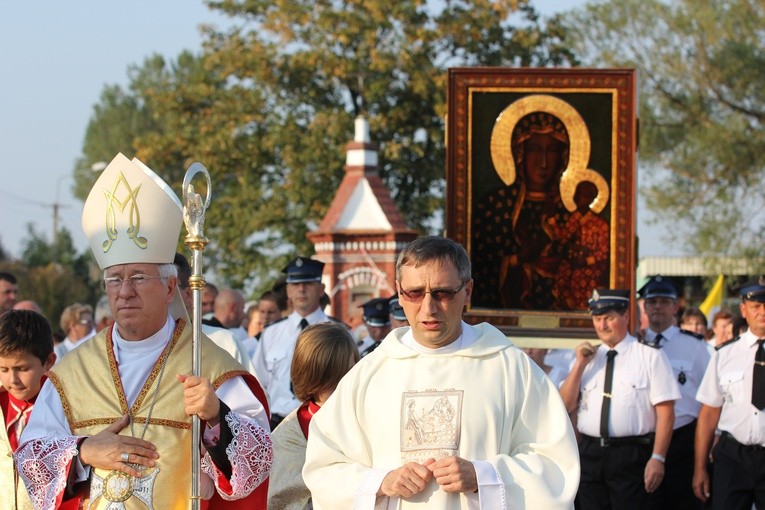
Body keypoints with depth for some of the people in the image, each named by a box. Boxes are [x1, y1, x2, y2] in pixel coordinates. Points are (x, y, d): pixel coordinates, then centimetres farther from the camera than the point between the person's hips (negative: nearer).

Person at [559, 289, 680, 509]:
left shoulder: (650, 356, -2)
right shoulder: (587, 357, 13)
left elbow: (665, 411, -8)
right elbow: (566, 406, 7)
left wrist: (657, 458, -16)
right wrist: (580, 364, -3)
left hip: (632, 456, -5)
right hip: (589, 455, 5)